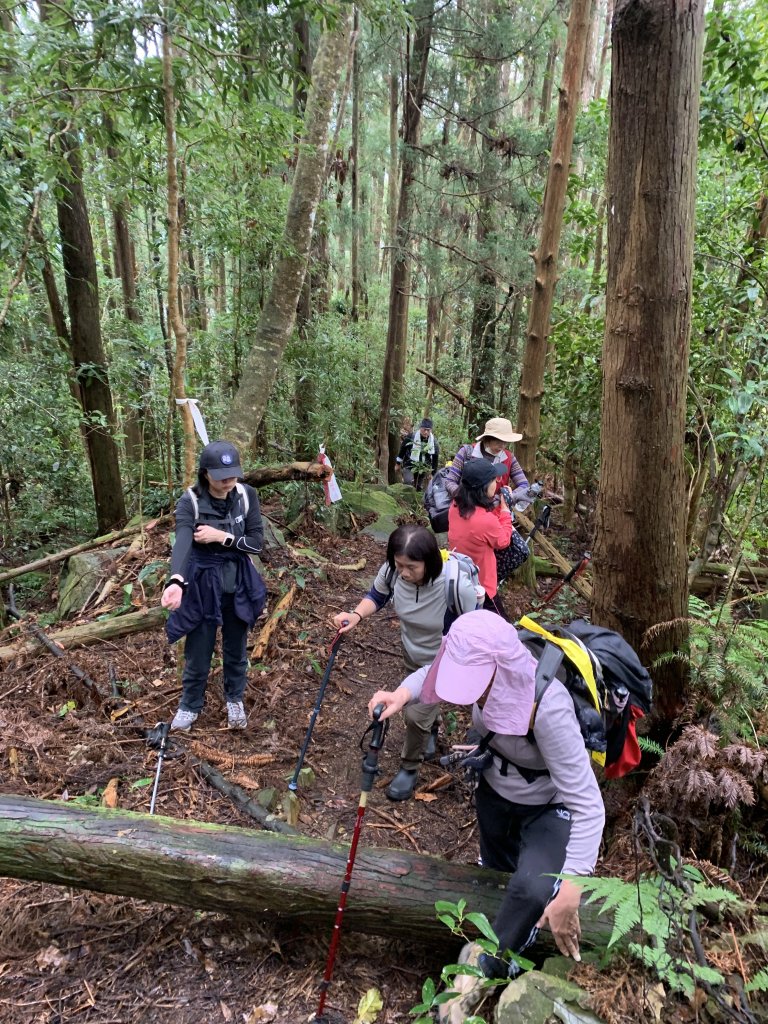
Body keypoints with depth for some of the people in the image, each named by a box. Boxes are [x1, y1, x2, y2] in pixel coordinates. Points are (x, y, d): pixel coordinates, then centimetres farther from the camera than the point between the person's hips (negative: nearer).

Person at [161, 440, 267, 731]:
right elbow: (182, 543, -34)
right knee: (197, 652, 11)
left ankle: (235, 700, 42)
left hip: (238, 584, 2)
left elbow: (256, 541, -10)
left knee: (236, 648, 19)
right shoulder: (189, 501, -19)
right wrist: (176, 581, -51)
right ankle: (190, 706, 36)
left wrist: (222, 537, -24)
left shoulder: (247, 495, -10)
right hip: (202, 584, -2)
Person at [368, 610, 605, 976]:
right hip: (494, 790, 6)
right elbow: (430, 672, -5)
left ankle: (487, 970, -1)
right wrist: (402, 693, -26)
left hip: (548, 808, -5)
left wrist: (568, 894, -42)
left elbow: (588, 807, -38)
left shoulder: (547, 708, -42)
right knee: (497, 872, 28)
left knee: (531, 890, -31)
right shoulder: (484, 672, -27)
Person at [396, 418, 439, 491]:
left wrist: (433, 473, 8)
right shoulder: (411, 437, -11)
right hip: (409, 466, -3)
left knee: (419, 489, 7)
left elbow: (435, 459, 6)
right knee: (408, 482, -26)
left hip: (423, 469, 3)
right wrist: (398, 463, 8)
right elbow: (402, 450, 2)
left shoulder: (434, 441, -3)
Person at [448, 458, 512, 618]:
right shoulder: (486, 520, -32)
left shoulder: (455, 507, -11)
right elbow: (503, 542, -11)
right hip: (480, 586, -7)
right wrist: (505, 509, -5)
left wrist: (498, 506, -1)